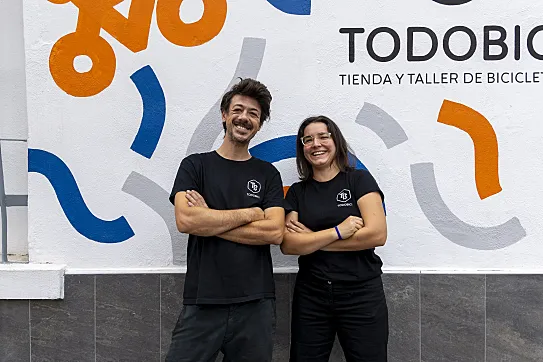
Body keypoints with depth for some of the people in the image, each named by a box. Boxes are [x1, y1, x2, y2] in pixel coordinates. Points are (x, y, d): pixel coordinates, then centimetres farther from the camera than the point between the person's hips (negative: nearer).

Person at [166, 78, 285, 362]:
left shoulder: (268, 174, 7)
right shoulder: (195, 165, 4)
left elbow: (275, 232, -7)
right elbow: (185, 221, -12)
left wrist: (209, 221, -10)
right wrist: (250, 213, -8)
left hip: (256, 303, 2)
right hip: (202, 302, -1)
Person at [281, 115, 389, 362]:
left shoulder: (360, 180, -2)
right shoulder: (297, 192, 5)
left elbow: (377, 234, -14)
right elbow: (288, 245, -6)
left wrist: (312, 239, -10)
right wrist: (337, 231, -17)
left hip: (362, 295, -2)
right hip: (310, 297, 3)